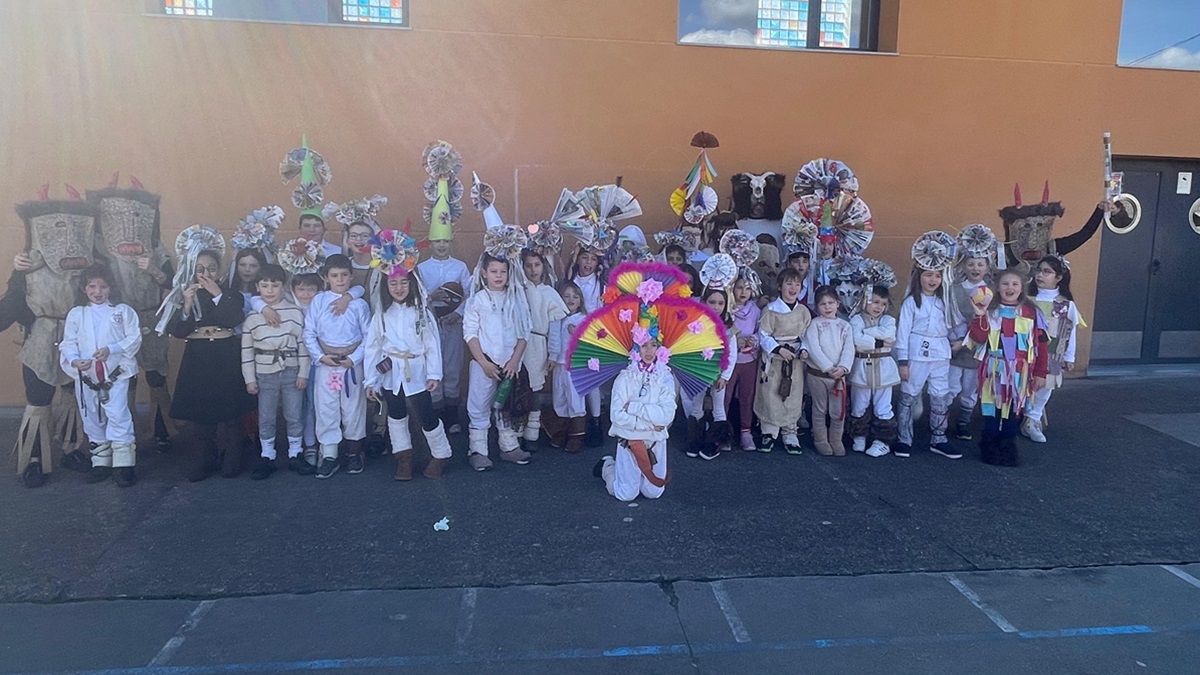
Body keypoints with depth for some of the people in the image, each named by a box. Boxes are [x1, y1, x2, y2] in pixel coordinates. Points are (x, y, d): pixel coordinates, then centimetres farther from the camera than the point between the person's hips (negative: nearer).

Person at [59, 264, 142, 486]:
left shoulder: (123, 311, 0)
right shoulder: (76, 314, 7)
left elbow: (134, 338, -4)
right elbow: (68, 343, 6)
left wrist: (111, 349, -17)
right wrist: (74, 360, -13)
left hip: (116, 373, -3)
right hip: (86, 376, 4)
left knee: (118, 415, -12)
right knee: (93, 419, 11)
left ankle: (124, 463, -5)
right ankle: (101, 462, 23)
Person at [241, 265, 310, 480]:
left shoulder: (295, 312, -2)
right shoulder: (252, 318, 1)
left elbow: (303, 344, -1)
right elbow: (247, 350, 3)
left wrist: (303, 373, -3)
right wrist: (249, 379, 0)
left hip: (292, 372, -1)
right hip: (265, 374, 1)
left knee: (295, 416, 7)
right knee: (266, 419, 9)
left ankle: (295, 455, 20)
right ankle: (267, 458, 20)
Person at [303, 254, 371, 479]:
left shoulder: (359, 304, -3)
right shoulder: (318, 301, 0)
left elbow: (368, 336, -3)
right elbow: (309, 333, 1)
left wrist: (354, 359, -11)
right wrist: (320, 356, -9)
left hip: (352, 364, -1)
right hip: (325, 365, 1)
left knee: (353, 408, 8)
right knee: (325, 410, 3)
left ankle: (354, 452, 23)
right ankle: (329, 456, 13)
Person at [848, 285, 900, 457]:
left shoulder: (888, 320, 5)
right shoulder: (857, 319, -2)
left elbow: (888, 333, -18)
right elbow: (858, 341, -19)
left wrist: (866, 330, -13)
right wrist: (880, 342, -14)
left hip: (883, 369, 1)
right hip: (862, 367, -1)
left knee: (883, 408, 5)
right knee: (858, 407, 10)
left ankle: (883, 442, 13)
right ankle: (859, 438, 25)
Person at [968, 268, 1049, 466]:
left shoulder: (1032, 312, 1)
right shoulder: (990, 310, 0)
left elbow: (1042, 345, 3)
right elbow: (978, 339, -9)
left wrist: (1041, 373, 1)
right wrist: (980, 317, -22)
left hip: (1020, 371, 1)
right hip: (994, 369, -1)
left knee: (1014, 408, 6)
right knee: (992, 407, 3)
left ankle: (1008, 447, 20)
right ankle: (990, 447, 16)